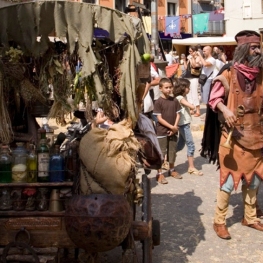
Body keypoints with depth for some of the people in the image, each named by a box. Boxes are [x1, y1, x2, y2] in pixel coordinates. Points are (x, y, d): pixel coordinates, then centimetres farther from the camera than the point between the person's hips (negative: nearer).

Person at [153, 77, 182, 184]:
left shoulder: (174, 101, 4)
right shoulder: (158, 102, -11)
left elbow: (177, 114, 5)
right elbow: (159, 118, -13)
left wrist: (175, 126, -9)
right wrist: (171, 127, -15)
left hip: (173, 131, 5)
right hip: (162, 131, -5)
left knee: (172, 150, 15)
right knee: (161, 152, -1)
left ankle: (172, 170, 32)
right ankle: (159, 173, 7)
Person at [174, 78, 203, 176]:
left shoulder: (183, 97, 14)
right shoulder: (180, 98, -17)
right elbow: (192, 107, -26)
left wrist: (190, 108, -13)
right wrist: (193, 107, -6)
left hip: (184, 124, 10)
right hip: (183, 124, -10)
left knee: (180, 145, 16)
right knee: (191, 145, -6)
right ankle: (191, 167, 0)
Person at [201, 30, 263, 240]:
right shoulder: (229, 75, -9)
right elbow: (214, 98, -12)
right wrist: (225, 109, -30)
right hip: (233, 136, -5)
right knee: (229, 180, -2)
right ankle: (219, 221, 12)